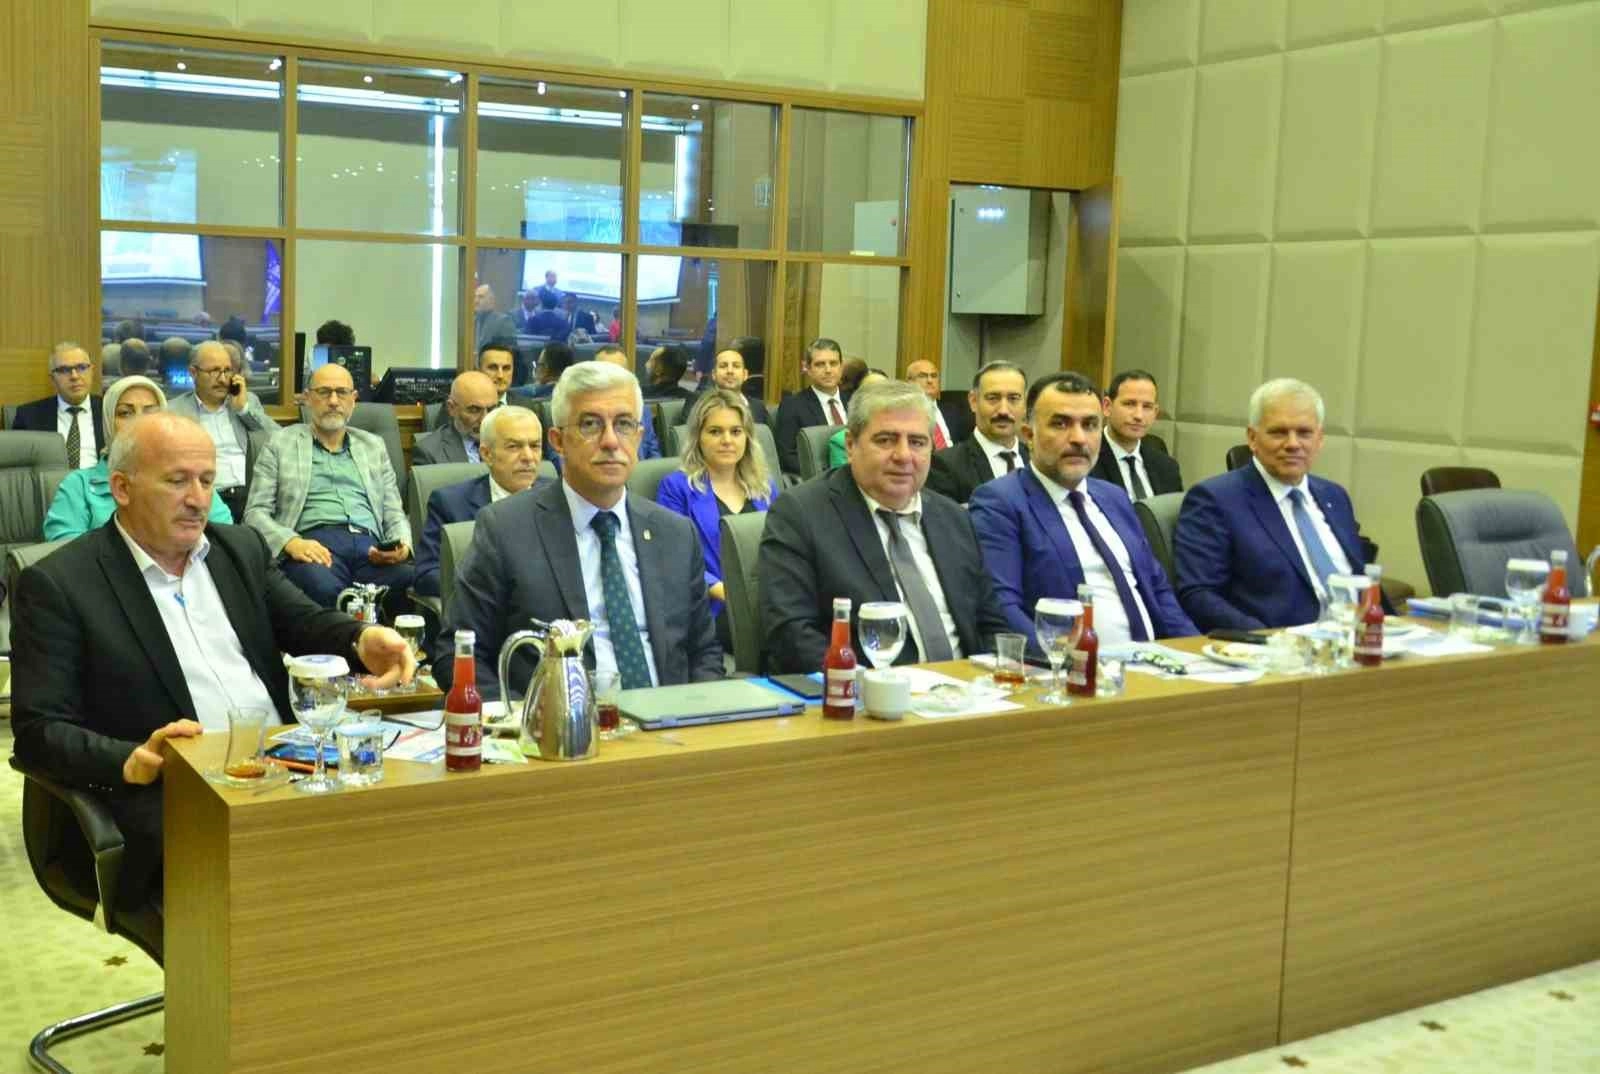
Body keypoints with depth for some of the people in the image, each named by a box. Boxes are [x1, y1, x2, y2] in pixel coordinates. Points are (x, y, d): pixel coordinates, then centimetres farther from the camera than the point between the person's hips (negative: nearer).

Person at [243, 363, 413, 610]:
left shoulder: (374, 445, 25)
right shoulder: (281, 444, 16)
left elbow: (393, 512, 22)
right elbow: (256, 512, 9)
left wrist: (402, 545, -2)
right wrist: (291, 542, -11)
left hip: (370, 546, 3)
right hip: (313, 543, -2)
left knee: (410, 581, -33)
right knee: (325, 589, -40)